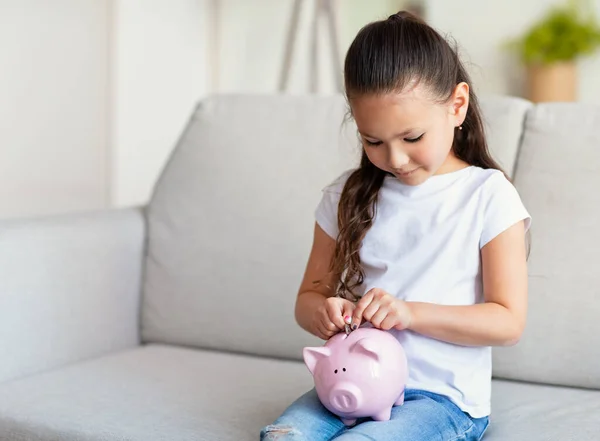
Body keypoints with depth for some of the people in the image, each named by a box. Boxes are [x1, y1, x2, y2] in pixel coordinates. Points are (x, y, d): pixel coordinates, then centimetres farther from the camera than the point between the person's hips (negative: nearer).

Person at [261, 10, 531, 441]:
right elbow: (310, 294, 14)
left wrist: (411, 312, -19)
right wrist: (322, 313, -12)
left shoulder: (488, 196, -3)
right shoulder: (348, 195, 9)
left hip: (443, 395, -3)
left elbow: (508, 321, -6)